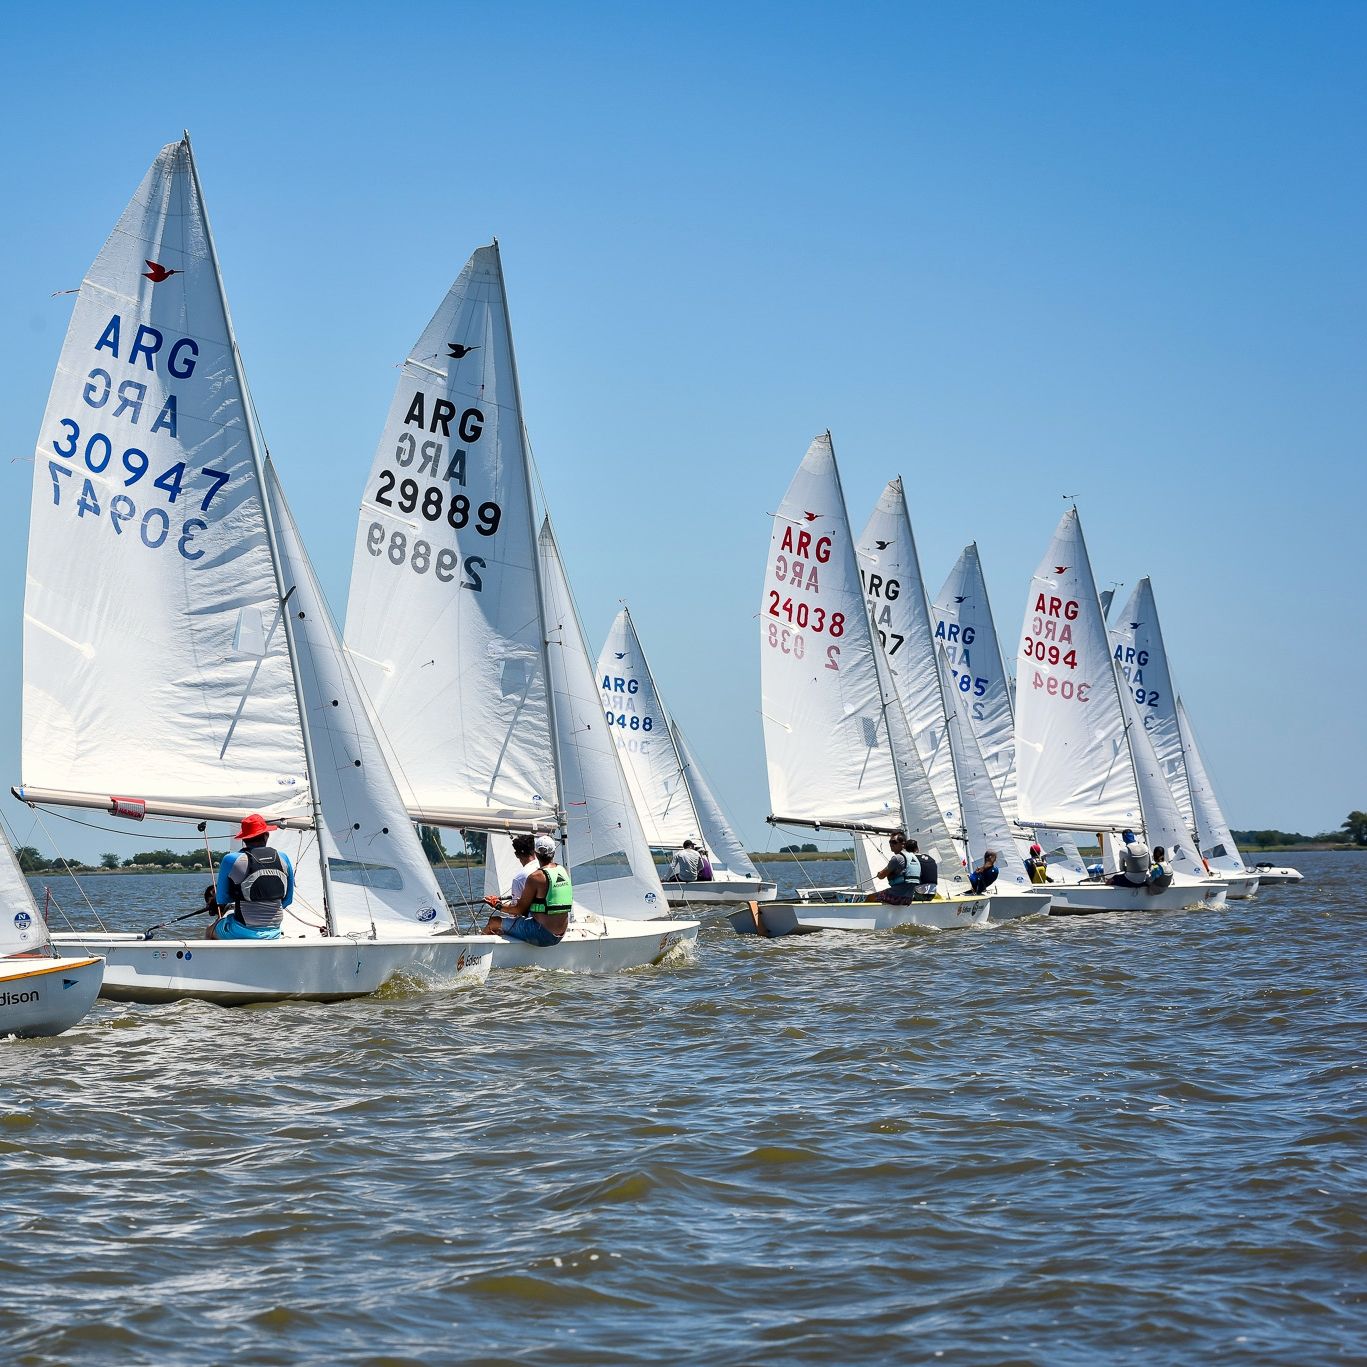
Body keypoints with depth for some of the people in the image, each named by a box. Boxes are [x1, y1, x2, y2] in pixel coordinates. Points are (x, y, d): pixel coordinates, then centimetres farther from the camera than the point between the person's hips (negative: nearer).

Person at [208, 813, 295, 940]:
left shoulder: (231, 860, -8)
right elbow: (288, 900, 10)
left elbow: (221, 900, 3)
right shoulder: (283, 858, 2)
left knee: (210, 932, 26)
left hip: (240, 933, -4)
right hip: (273, 934, 4)